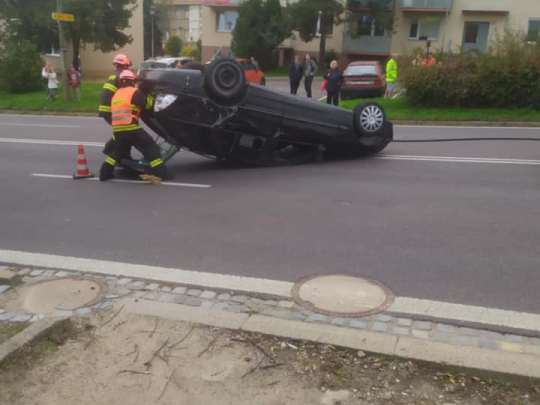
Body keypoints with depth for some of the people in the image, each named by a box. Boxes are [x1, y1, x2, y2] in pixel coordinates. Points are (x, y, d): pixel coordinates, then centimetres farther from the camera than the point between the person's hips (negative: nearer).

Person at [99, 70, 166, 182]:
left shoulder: (116, 95, 22)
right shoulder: (134, 92, -2)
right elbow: (148, 104, -1)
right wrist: (151, 97, 17)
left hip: (117, 129, 7)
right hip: (130, 128, -7)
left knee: (118, 151, 28)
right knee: (150, 147, 0)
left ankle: (105, 173, 23)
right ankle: (160, 173, -8)